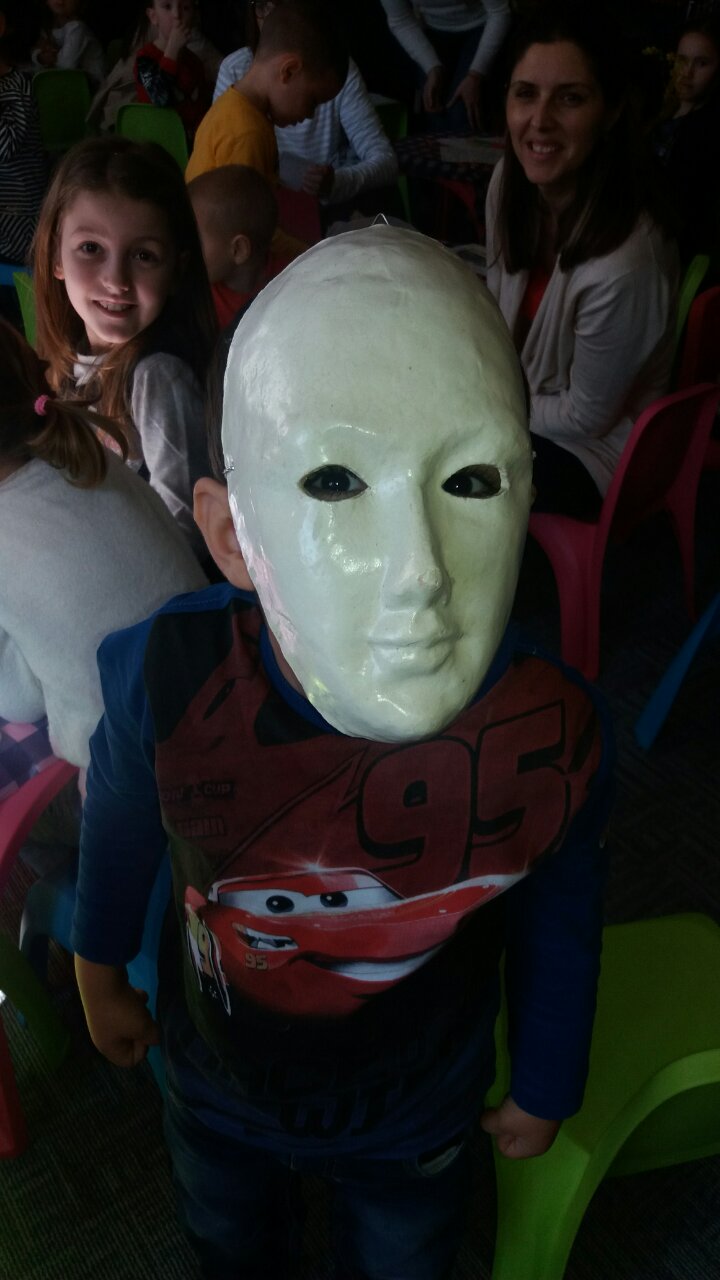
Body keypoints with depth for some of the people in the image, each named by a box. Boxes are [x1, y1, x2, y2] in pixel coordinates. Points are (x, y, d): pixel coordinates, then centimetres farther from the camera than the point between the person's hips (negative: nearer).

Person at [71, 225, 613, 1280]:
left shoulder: (556, 741, -34)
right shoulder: (165, 679, -35)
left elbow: (557, 923, -13)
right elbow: (121, 823, -11)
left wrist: (547, 1088, 4)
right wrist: (101, 972, 7)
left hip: (419, 1117, -1)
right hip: (214, 1085, 2)